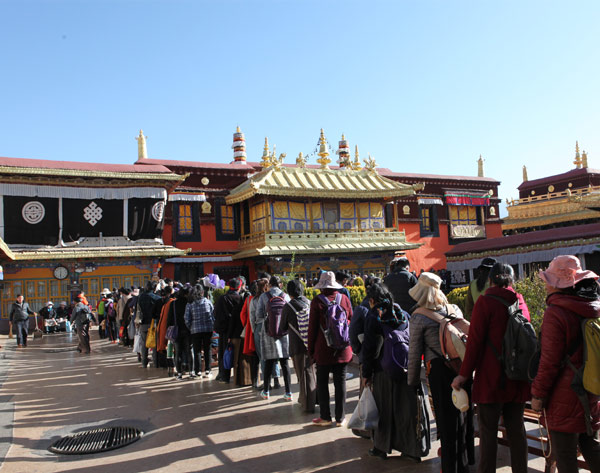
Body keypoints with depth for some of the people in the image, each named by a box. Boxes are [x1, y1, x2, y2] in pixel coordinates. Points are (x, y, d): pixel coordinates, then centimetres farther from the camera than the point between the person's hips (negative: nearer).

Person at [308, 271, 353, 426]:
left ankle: (325, 417, 14)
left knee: (322, 382, 9)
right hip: (343, 350, 3)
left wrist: (311, 349, 3)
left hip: (323, 350, -3)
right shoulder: (344, 299, 1)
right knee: (340, 382, 9)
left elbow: (312, 327, -6)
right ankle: (340, 418, 15)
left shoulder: (317, 301, -9)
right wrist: (350, 345, 15)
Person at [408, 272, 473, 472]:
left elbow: (414, 353, -6)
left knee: (446, 419, 6)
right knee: (463, 414, 17)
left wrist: (413, 381, 4)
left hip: (439, 369, -5)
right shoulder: (455, 309, 6)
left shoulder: (418, 318, -8)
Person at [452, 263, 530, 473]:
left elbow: (475, 341, -13)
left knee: (488, 431, 2)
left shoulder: (486, 301, -9)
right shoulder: (521, 302, 8)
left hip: (491, 378, -6)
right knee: (516, 429, 15)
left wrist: (464, 374, -8)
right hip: (517, 378, 6)